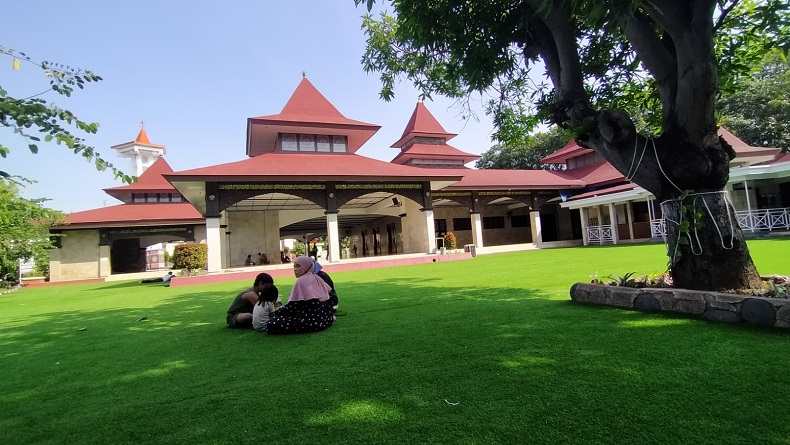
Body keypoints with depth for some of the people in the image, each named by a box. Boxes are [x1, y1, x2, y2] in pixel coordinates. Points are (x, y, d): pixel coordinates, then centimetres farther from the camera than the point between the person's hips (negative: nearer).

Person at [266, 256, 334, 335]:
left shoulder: (301, 281, -9)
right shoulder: (317, 278, 13)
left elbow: (292, 306, -10)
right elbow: (330, 297, 16)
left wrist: (276, 313, 4)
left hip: (312, 321, -9)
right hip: (326, 317, 9)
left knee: (271, 324, -14)